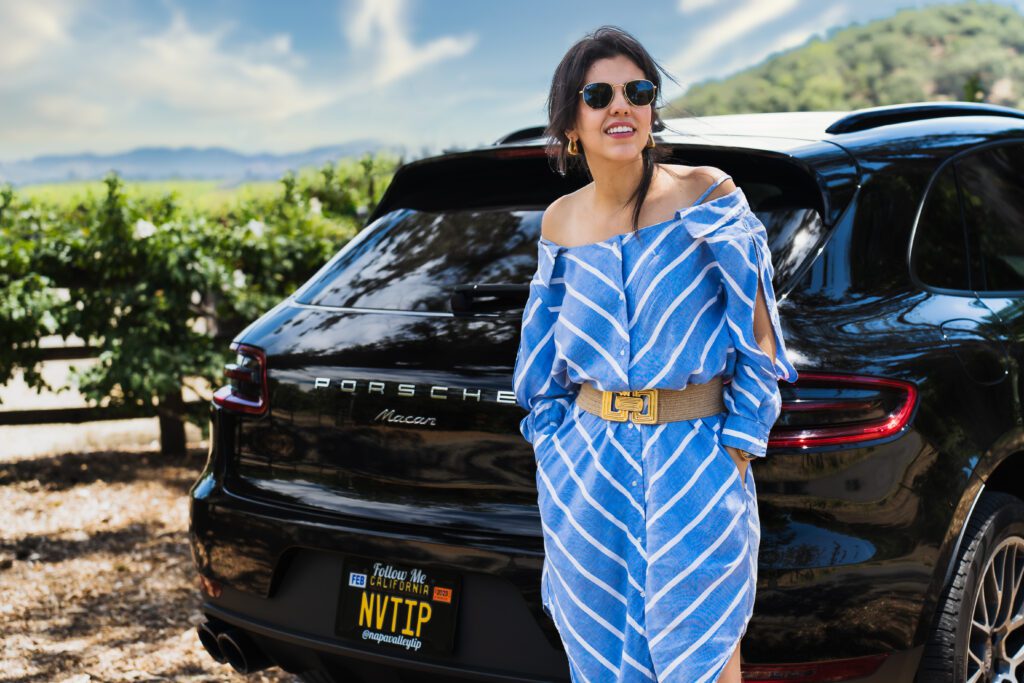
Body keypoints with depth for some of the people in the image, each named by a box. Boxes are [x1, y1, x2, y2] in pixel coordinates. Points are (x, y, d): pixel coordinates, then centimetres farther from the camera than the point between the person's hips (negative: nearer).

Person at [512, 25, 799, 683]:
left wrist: (735, 457, -9)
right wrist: (554, 449, 10)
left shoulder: (709, 195, -6)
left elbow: (757, 338, -5)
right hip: (588, 465, 4)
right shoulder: (560, 221, 5)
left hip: (695, 460, -3)